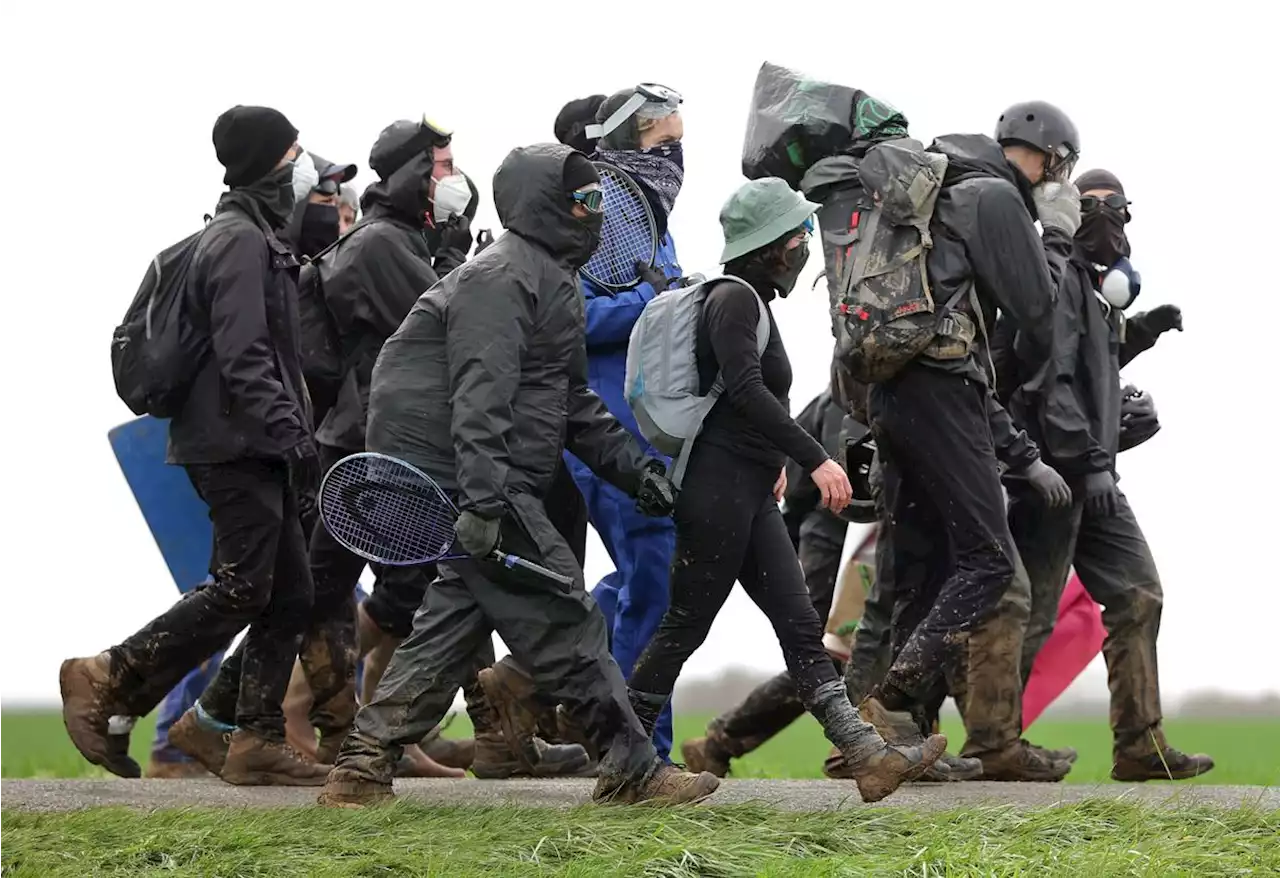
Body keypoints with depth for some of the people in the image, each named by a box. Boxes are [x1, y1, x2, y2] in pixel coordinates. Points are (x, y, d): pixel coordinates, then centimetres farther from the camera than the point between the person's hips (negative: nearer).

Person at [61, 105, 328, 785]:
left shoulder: (255, 237, 21)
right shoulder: (241, 240, -12)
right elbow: (243, 356, -21)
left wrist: (289, 430, 20)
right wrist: (289, 430, -24)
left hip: (254, 451, 10)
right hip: (236, 445, -10)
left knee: (289, 596, 7)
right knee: (242, 591, -12)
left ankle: (259, 741, 7)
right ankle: (109, 681, -6)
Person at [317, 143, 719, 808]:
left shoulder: (552, 279, 21)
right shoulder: (503, 278, -14)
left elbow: (571, 403, 27)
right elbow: (480, 396, -24)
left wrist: (634, 470, 19)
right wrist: (483, 501, -32)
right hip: (465, 478, -11)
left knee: (456, 617, 10)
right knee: (560, 619, -7)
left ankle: (363, 766, 10)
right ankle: (632, 769, -2)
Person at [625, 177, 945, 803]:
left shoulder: (753, 300, 19)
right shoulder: (734, 297, -11)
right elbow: (746, 389, -24)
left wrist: (773, 459, 38)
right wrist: (815, 459, -27)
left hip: (748, 493, 10)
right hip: (718, 487, -10)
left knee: (800, 625, 0)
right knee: (686, 624, -3)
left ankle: (869, 756, -7)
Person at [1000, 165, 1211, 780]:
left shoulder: (1085, 282, 19)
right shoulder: (1054, 276, -12)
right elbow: (1049, 378, -21)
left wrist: (1138, 331, 18)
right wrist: (1088, 462, -24)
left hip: (1087, 476, 10)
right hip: (1054, 473, -10)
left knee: (1137, 595, 5)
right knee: (1032, 612, -6)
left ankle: (1140, 747, 6)